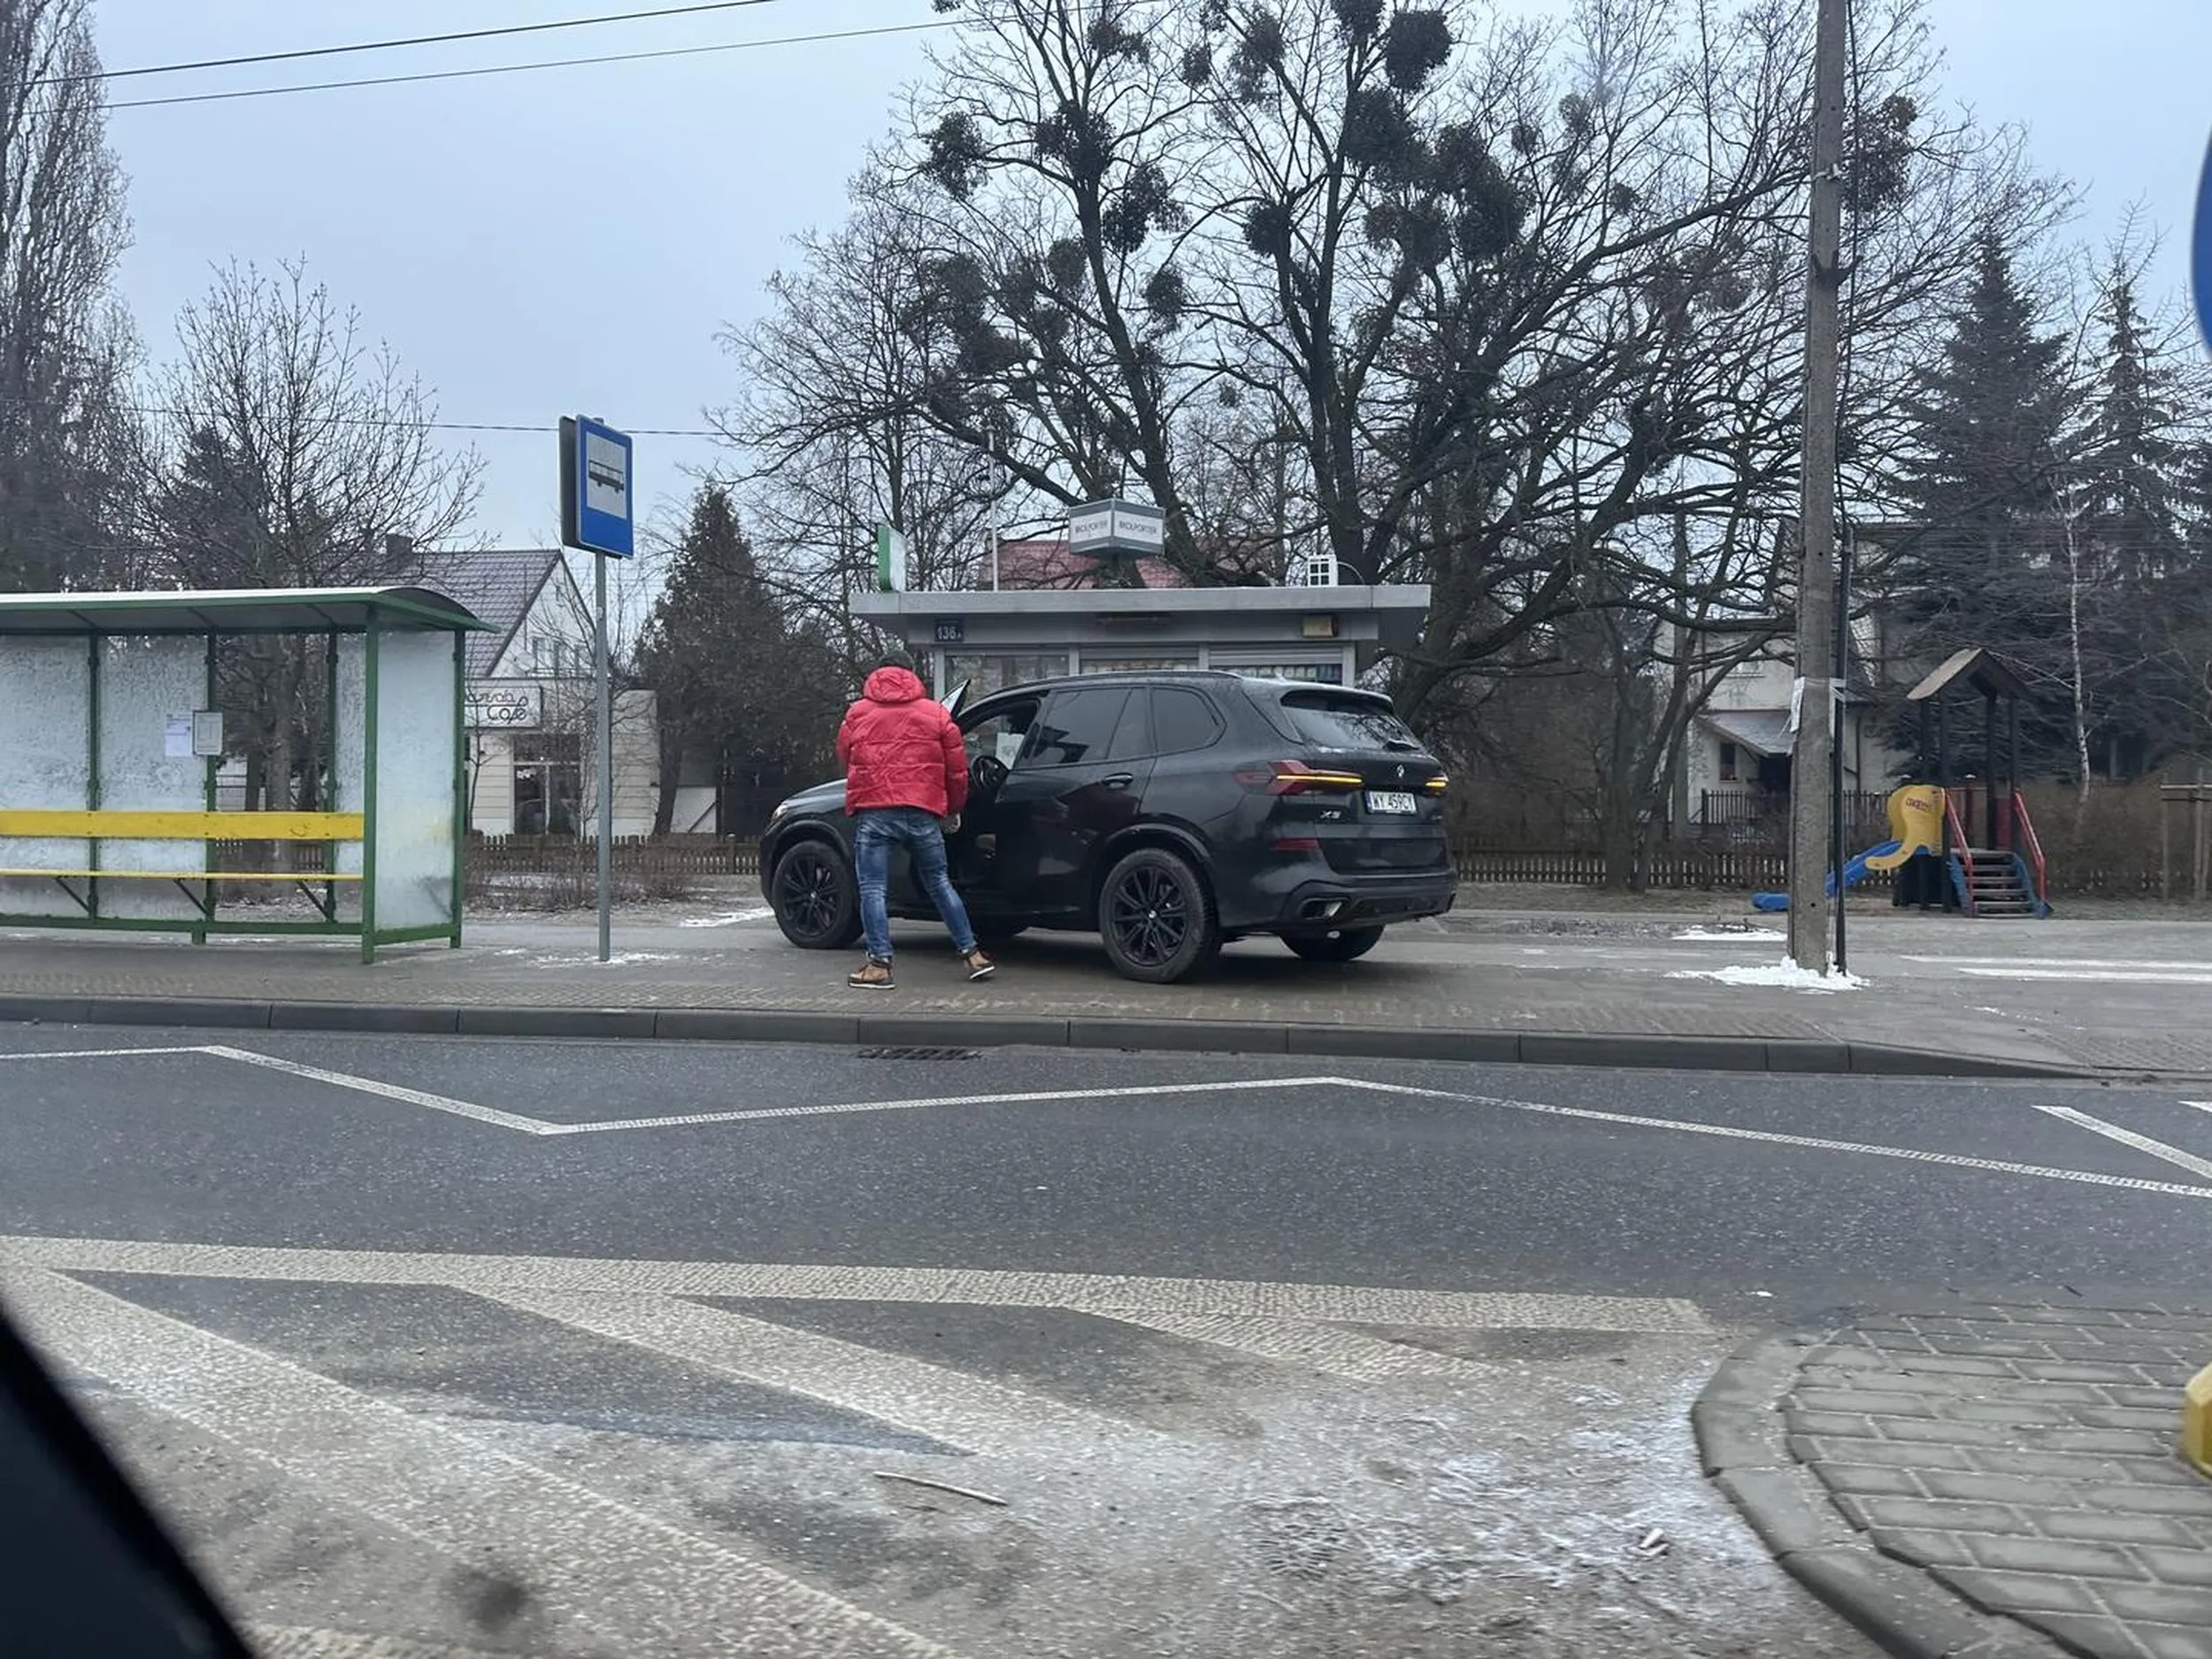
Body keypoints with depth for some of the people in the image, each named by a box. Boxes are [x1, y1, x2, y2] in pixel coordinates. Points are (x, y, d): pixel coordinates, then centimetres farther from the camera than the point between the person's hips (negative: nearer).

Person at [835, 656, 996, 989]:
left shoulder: (857, 715, 12)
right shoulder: (935, 713, 12)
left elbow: (845, 761, 20)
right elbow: (957, 768, 13)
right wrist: (953, 810, 25)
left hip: (873, 814, -2)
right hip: (924, 813, 2)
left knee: (873, 890, 1)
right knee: (940, 884, 14)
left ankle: (879, 964, -7)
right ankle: (971, 954, 15)